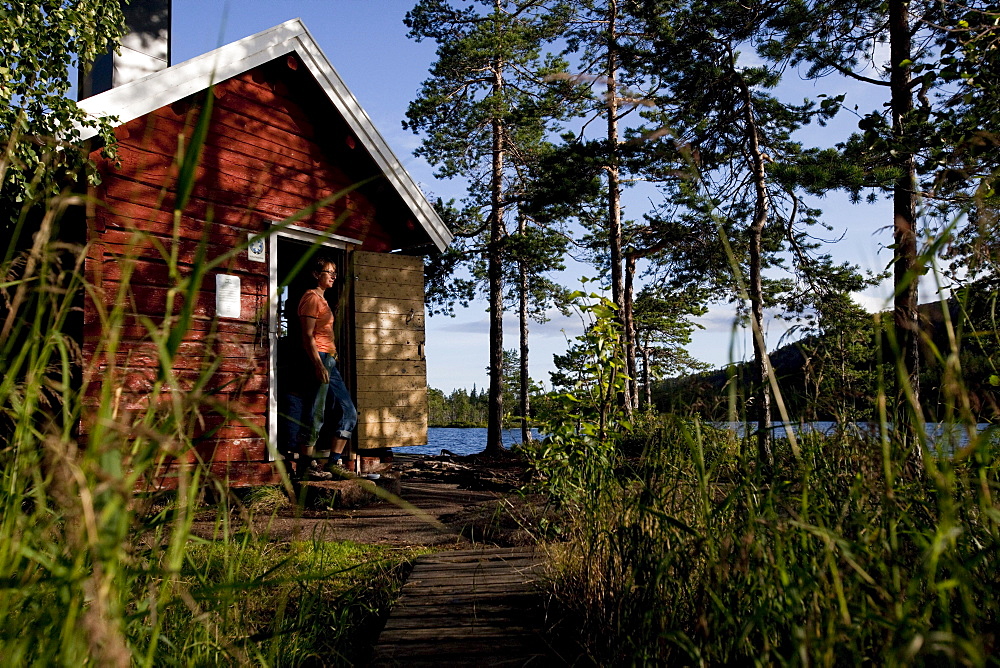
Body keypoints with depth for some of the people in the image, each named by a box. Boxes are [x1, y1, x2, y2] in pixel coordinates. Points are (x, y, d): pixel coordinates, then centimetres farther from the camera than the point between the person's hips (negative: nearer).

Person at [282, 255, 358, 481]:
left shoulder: (322, 299, 23)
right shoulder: (311, 297, -6)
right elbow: (307, 335, -14)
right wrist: (318, 364, -22)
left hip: (329, 360, 10)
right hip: (318, 359, -10)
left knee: (348, 412, 7)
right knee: (315, 415, -9)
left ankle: (334, 464, 10)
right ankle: (305, 466, -3)